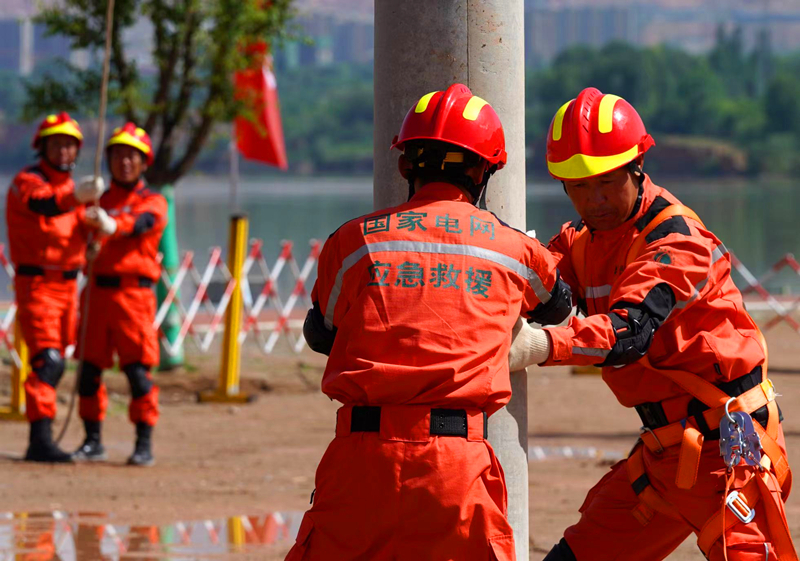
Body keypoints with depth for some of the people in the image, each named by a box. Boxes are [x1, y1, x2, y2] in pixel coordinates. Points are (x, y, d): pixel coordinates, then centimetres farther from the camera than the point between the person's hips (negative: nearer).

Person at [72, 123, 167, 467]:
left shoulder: (153, 203, 3)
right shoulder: (99, 202, 17)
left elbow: (142, 223, -19)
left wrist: (112, 225, -40)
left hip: (134, 293, -4)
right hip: (98, 292, 4)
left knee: (138, 370, -8)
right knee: (89, 367, 4)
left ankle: (144, 444, -4)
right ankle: (92, 441, 13)